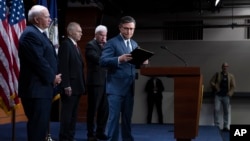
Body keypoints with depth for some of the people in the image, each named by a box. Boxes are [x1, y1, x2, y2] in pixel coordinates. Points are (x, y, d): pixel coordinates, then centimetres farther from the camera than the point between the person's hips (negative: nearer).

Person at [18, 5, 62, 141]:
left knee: (41, 124, 15)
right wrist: (52, 77, -10)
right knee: (38, 125, -6)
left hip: (43, 87, 11)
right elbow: (38, 61, -21)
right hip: (36, 88, -11)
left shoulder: (38, 33, 19)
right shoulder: (30, 34, -15)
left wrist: (54, 76, 6)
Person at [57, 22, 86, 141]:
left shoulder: (75, 46, 19)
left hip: (77, 86, 9)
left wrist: (82, 85, 13)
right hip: (69, 86, -9)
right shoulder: (65, 44, -9)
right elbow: (63, 66, -17)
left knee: (73, 115, 12)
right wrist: (66, 85, -22)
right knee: (67, 114, -4)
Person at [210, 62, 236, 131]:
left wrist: (230, 93, -8)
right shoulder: (217, 74, 8)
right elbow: (211, 82, 8)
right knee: (216, 110, -10)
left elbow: (233, 86, 4)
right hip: (218, 95, -1)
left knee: (226, 111, 2)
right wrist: (215, 86, -10)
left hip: (226, 96, 1)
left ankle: (225, 126, 8)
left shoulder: (231, 76, 8)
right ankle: (216, 126, -4)